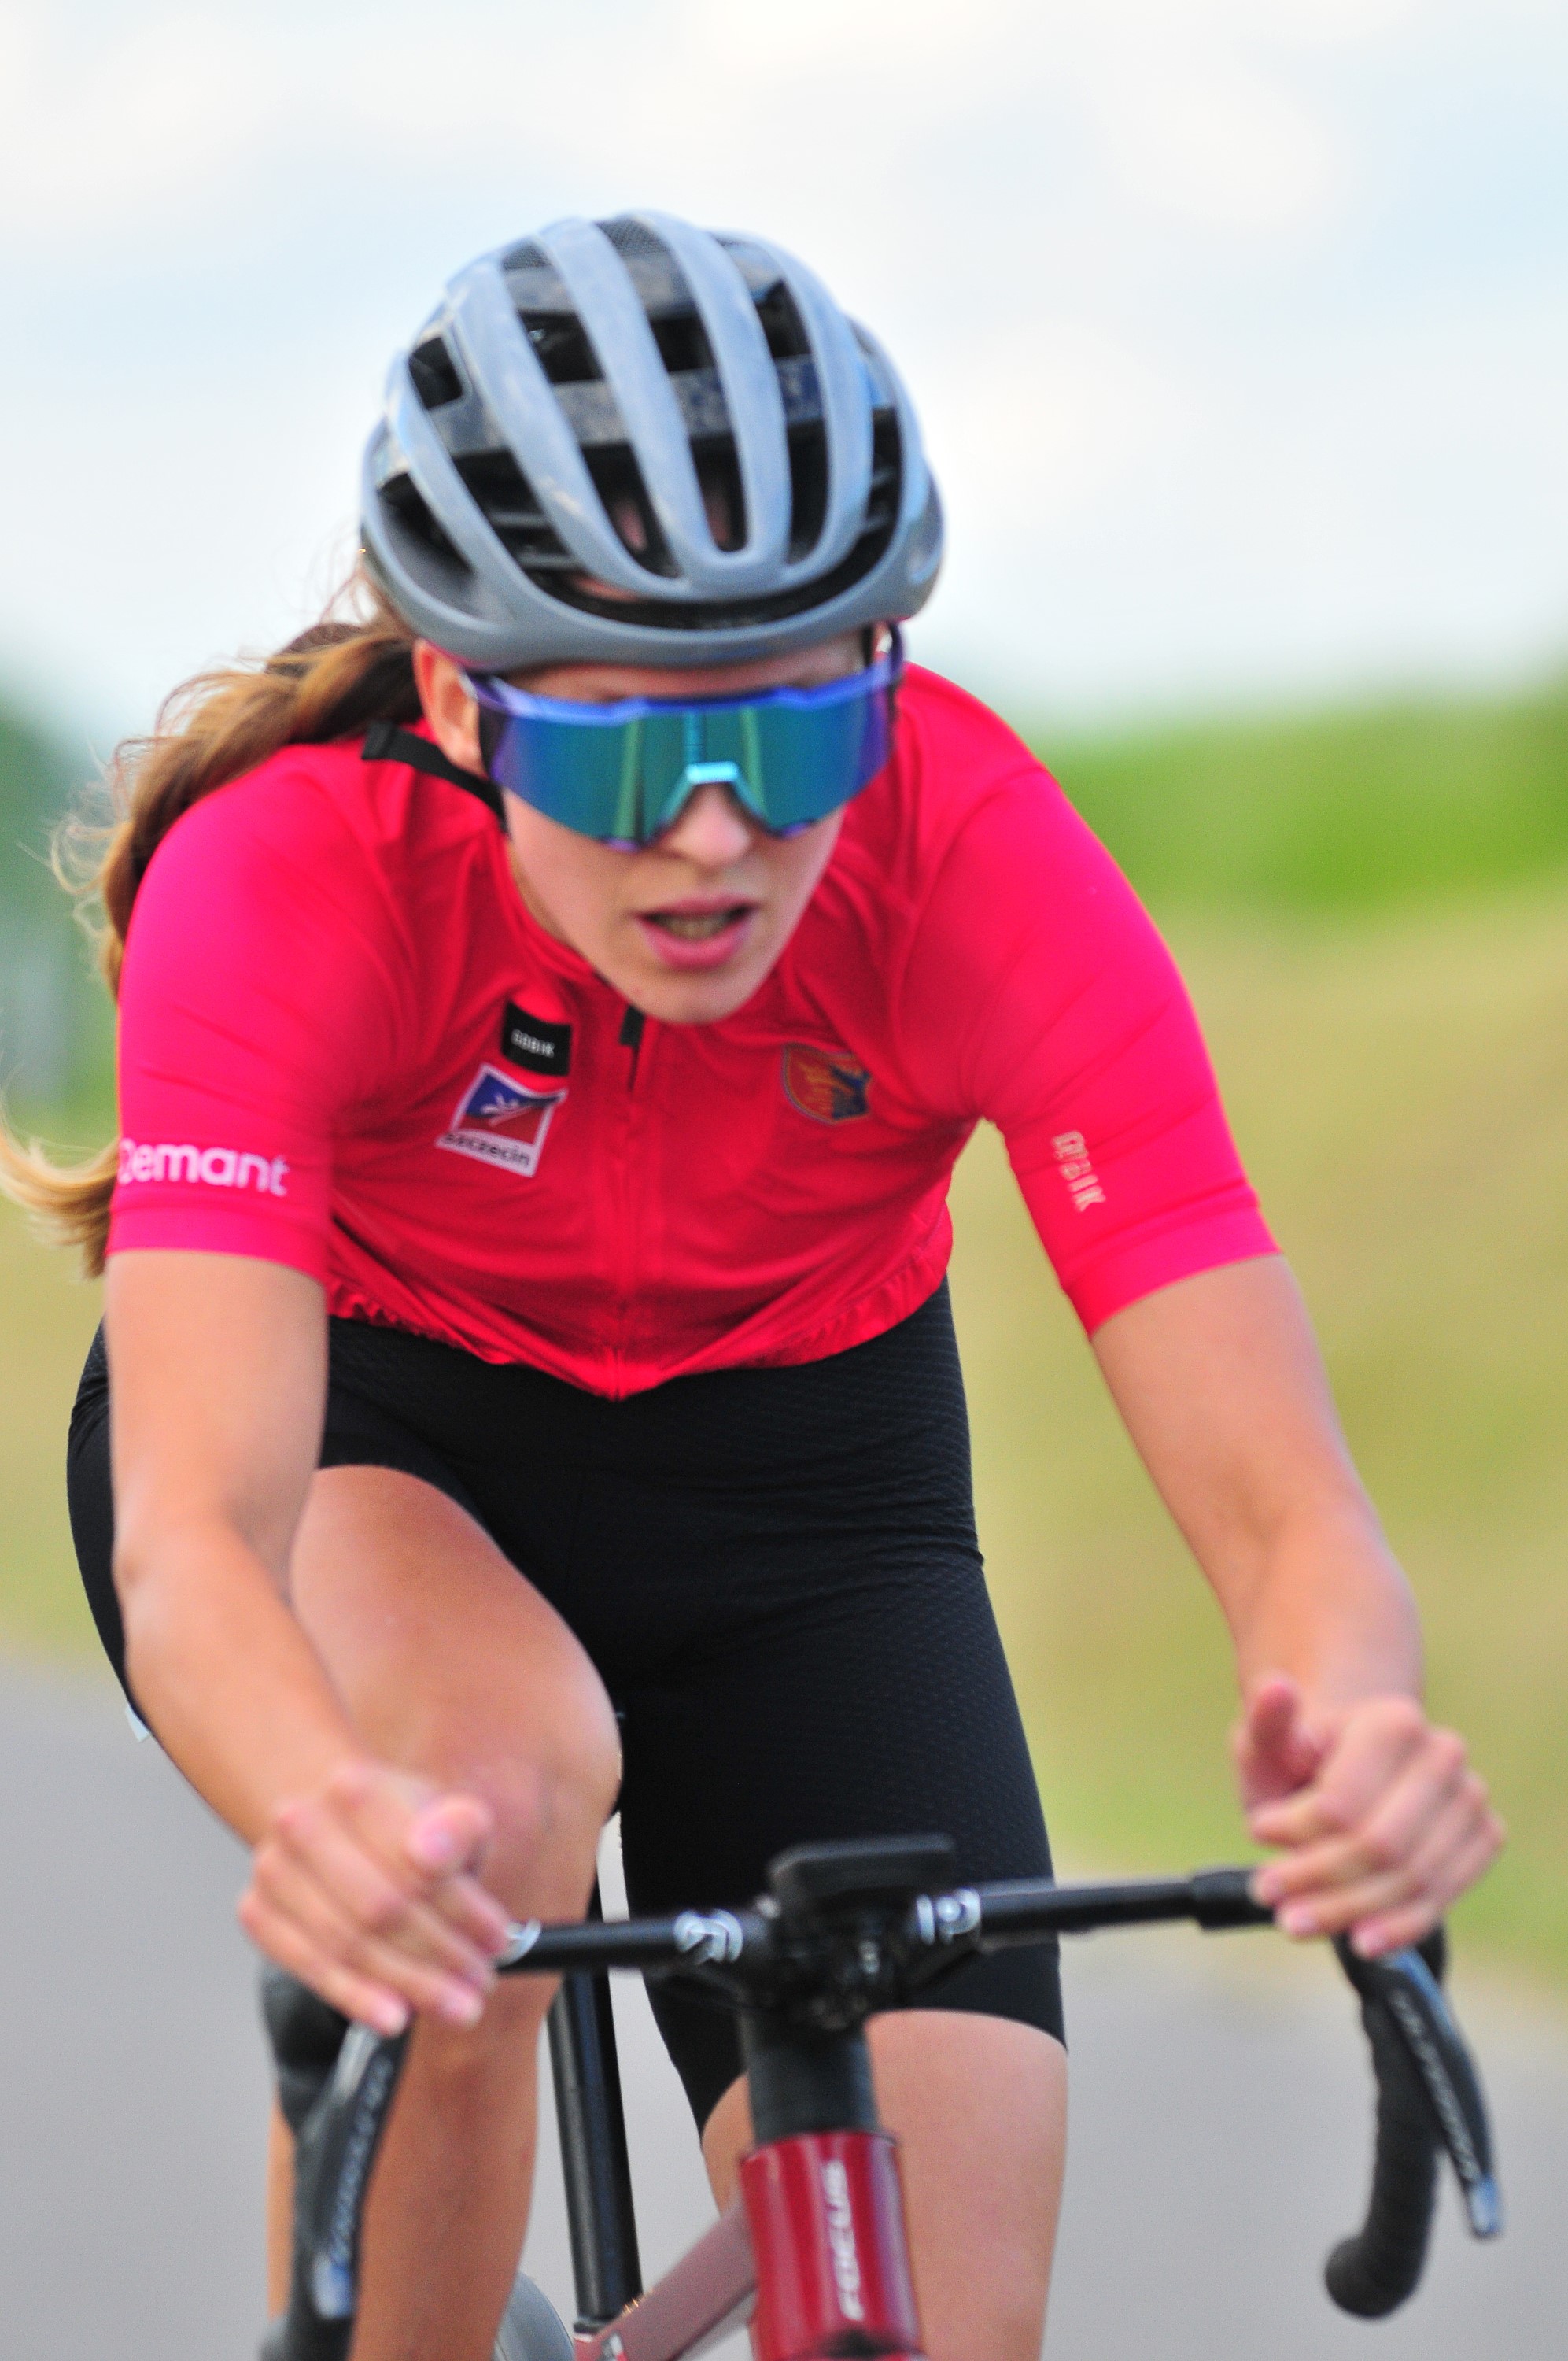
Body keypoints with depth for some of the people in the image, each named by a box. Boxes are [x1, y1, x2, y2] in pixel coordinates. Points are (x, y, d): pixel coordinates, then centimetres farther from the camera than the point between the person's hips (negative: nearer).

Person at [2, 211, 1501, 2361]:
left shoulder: (980, 864, -30)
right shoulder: (290, 874, -33)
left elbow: (1289, 1516, -34)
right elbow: (191, 1536, -45)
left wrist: (1345, 1740, -58)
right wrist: (327, 1820, -67)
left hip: (792, 1468, 2)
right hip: (361, 1429, -2)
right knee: (503, 1762, -37)